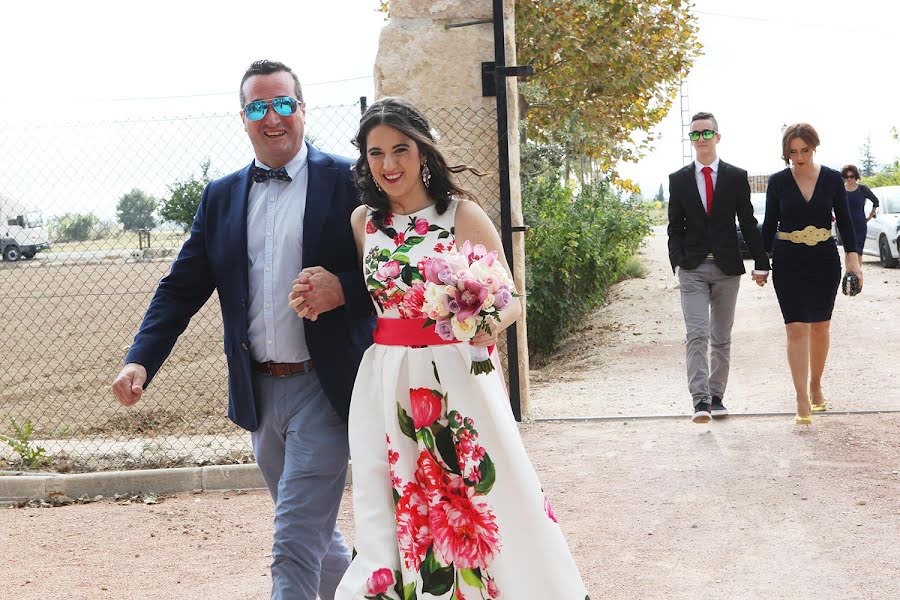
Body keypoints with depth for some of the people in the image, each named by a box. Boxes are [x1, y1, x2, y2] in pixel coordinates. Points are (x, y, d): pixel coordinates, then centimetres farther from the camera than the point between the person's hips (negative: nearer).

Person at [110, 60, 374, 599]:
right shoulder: (221, 197, 10)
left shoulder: (346, 181, -4)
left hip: (323, 388, -5)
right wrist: (141, 360, -5)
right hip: (261, 392, 6)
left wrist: (345, 288, -24)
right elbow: (182, 287, 8)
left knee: (296, 541, -9)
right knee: (314, 530, 20)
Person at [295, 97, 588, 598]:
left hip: (457, 376, -3)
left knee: (476, 510, -1)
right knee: (395, 514, 6)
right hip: (386, 383, 4)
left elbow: (511, 300, -3)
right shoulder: (363, 221, 8)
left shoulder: (463, 214, -4)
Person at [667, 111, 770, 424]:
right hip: (693, 269, -1)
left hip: (727, 268, 1)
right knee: (696, 335, -12)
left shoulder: (737, 177, 4)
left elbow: (748, 223, 5)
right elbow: (675, 227, 6)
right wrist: (677, 262, -7)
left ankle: (716, 396, 18)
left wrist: (760, 263, 0)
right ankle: (701, 401, -18)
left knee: (721, 337, 9)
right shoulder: (678, 180, 6)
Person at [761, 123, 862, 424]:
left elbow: (844, 220, 5)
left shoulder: (832, 179, 0)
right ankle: (802, 401, -9)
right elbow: (769, 224, 5)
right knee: (797, 329, -9)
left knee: (820, 327, 10)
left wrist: (852, 256, -4)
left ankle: (815, 386, 30)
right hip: (788, 263, -1)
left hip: (824, 261, 2)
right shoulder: (778, 182, -2)